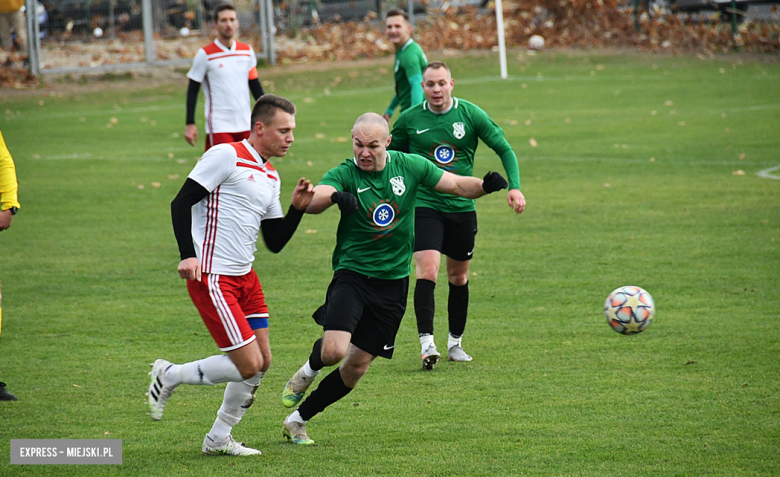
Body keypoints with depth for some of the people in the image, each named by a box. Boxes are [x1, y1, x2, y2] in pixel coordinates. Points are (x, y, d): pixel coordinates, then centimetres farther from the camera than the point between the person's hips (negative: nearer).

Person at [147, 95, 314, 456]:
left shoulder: (270, 176, 16)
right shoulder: (227, 156, -10)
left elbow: (275, 242, 17)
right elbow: (181, 202, -13)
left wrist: (297, 208, 2)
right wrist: (187, 256, -23)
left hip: (245, 276, 9)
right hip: (212, 277, -9)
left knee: (262, 362, 6)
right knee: (249, 365, -12)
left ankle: (219, 439, 20)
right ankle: (169, 376, 8)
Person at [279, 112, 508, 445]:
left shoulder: (409, 166, -1)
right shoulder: (345, 174, -11)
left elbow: (458, 185, 5)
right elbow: (312, 201, -29)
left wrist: (485, 186, -17)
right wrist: (334, 196, -52)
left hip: (393, 283, 3)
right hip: (352, 275, -3)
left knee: (356, 367, 3)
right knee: (334, 350, -23)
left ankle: (297, 421, 19)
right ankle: (309, 370, 14)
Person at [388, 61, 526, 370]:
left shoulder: (470, 114, -2)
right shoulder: (409, 119, -2)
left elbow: (504, 149, 3)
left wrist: (514, 186, -8)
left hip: (462, 207, 2)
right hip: (424, 204, -2)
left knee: (458, 277, 11)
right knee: (427, 271, -19)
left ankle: (455, 342, 28)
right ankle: (427, 344, -23)